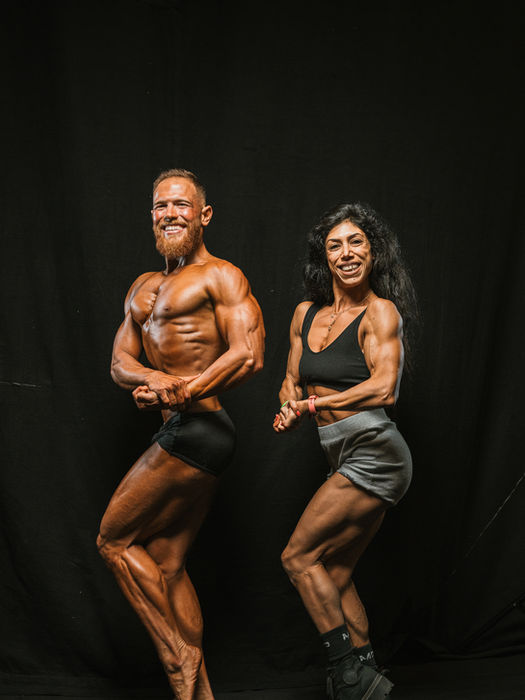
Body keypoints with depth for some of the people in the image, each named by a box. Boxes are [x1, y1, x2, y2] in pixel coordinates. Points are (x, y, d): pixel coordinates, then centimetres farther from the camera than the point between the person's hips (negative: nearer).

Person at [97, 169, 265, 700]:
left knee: (114, 540, 0)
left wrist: (182, 393, -19)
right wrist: (153, 377, -11)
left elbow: (248, 356, -17)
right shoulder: (143, 288, 19)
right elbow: (120, 363, 11)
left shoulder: (221, 276, -5)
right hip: (187, 437, 9)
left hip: (196, 430, -9)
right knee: (167, 564, 13)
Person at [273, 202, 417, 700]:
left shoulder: (380, 311, -8)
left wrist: (315, 403, -12)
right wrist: (289, 408, -6)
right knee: (335, 575, 13)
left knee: (298, 557, -5)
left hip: (373, 454, -7)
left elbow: (384, 388, -18)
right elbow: (291, 383, 16)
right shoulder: (307, 313, 12)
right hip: (352, 462, 8)